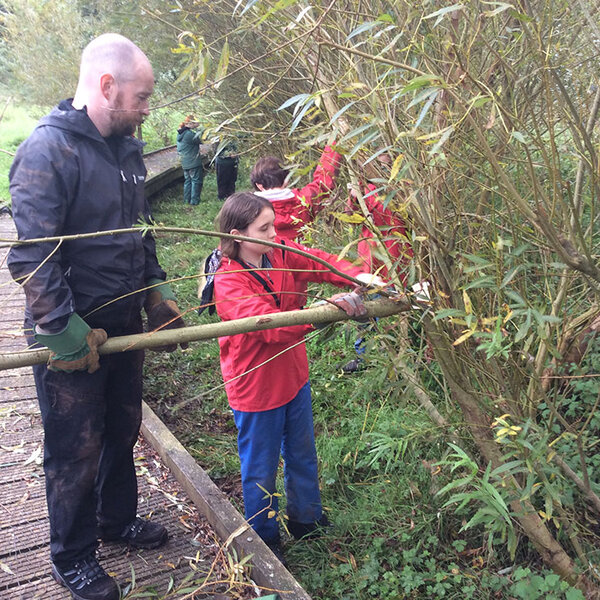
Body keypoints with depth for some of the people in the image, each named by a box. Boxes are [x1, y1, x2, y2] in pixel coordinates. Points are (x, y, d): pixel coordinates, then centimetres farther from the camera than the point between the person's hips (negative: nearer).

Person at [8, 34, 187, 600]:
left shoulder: (125, 147, 7)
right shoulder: (47, 150, -20)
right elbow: (30, 256, -24)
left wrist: (158, 293, 11)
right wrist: (66, 333, -22)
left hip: (123, 325, 8)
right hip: (71, 337, -8)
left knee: (123, 430, 22)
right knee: (76, 451, 9)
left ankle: (118, 518, 46)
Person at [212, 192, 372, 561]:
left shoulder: (280, 254, -5)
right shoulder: (228, 282, -25)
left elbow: (319, 263, -12)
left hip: (293, 375, 7)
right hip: (255, 388, -7)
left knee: (302, 453, 23)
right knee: (261, 468, 11)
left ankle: (307, 518, 46)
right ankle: (263, 537, 35)